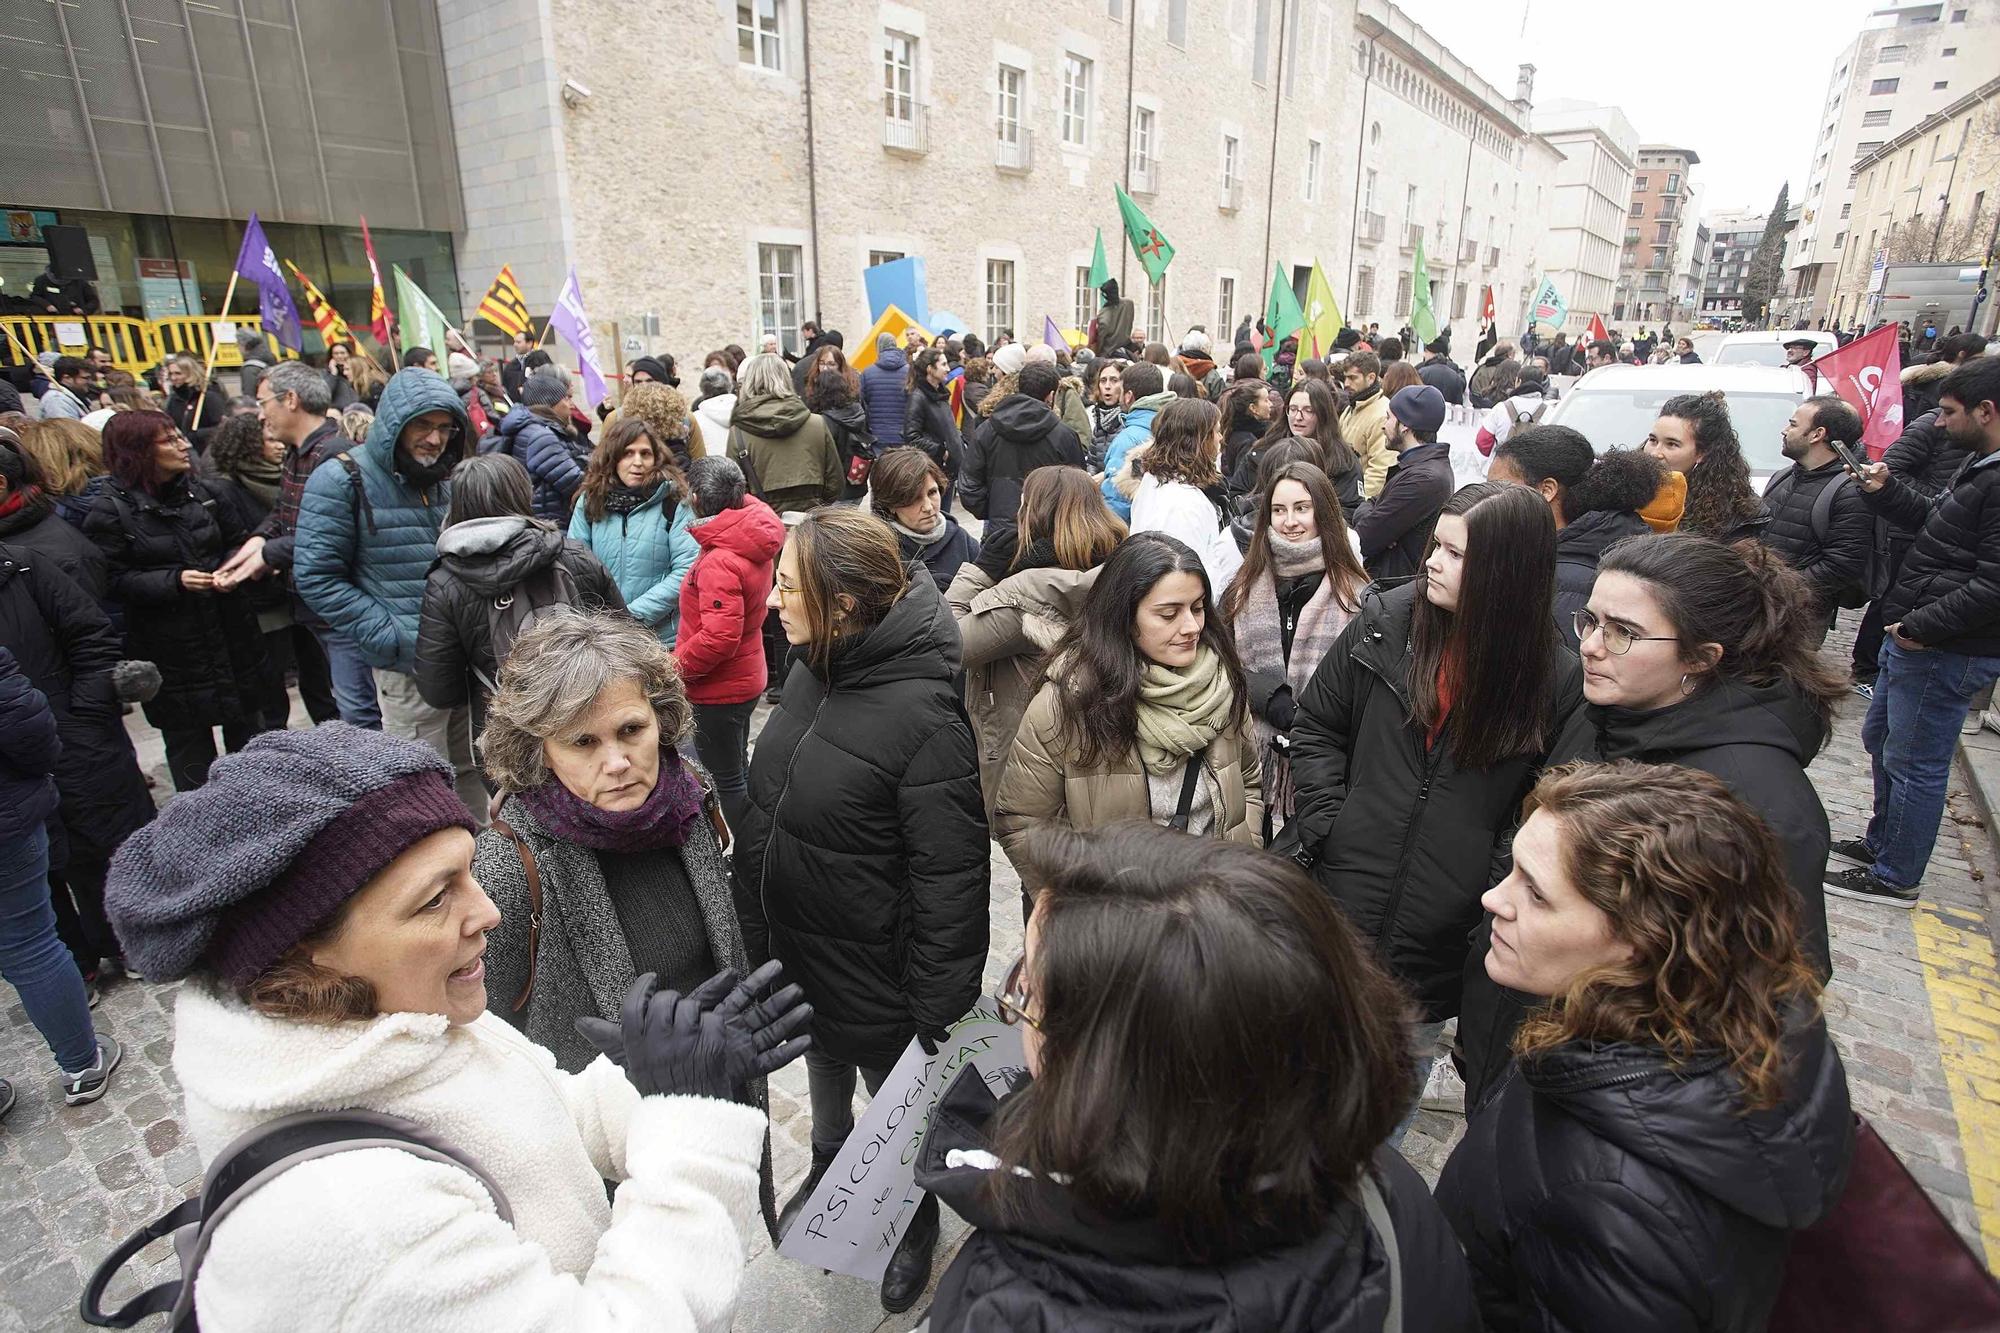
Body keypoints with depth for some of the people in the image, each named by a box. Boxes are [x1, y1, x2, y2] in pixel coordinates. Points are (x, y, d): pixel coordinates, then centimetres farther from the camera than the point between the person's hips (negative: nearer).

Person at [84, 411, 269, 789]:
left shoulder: (203, 491, 3)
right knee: (187, 737, 9)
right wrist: (175, 581, -25)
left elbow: (237, 540, 13)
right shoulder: (111, 511, -10)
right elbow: (114, 581, -12)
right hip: (171, 650, -4)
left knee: (247, 725, 15)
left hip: (231, 634, 4)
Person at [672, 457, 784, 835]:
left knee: (728, 781, 5)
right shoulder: (754, 537, -3)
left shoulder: (720, 562, -29)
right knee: (738, 768, 25)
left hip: (719, 690, -10)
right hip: (746, 678, 10)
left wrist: (674, 666, -19)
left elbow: (719, 637, -32)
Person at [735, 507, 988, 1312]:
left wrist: (936, 1008, -19)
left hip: (872, 969, -6)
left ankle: (915, 1219, 50)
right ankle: (828, 1172, 60)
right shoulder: (811, 671, -6)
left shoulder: (923, 715, -31)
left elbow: (949, 876, -26)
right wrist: (755, 929, 14)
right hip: (790, 951, 7)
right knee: (824, 1074, 31)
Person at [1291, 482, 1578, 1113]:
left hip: (1442, 939, -1)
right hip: (1340, 911, 1)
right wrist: (1327, 825, -6)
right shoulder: (1385, 623, -5)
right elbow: (1315, 726, 3)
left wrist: (1498, 881, -12)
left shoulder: (1558, 678, -8)